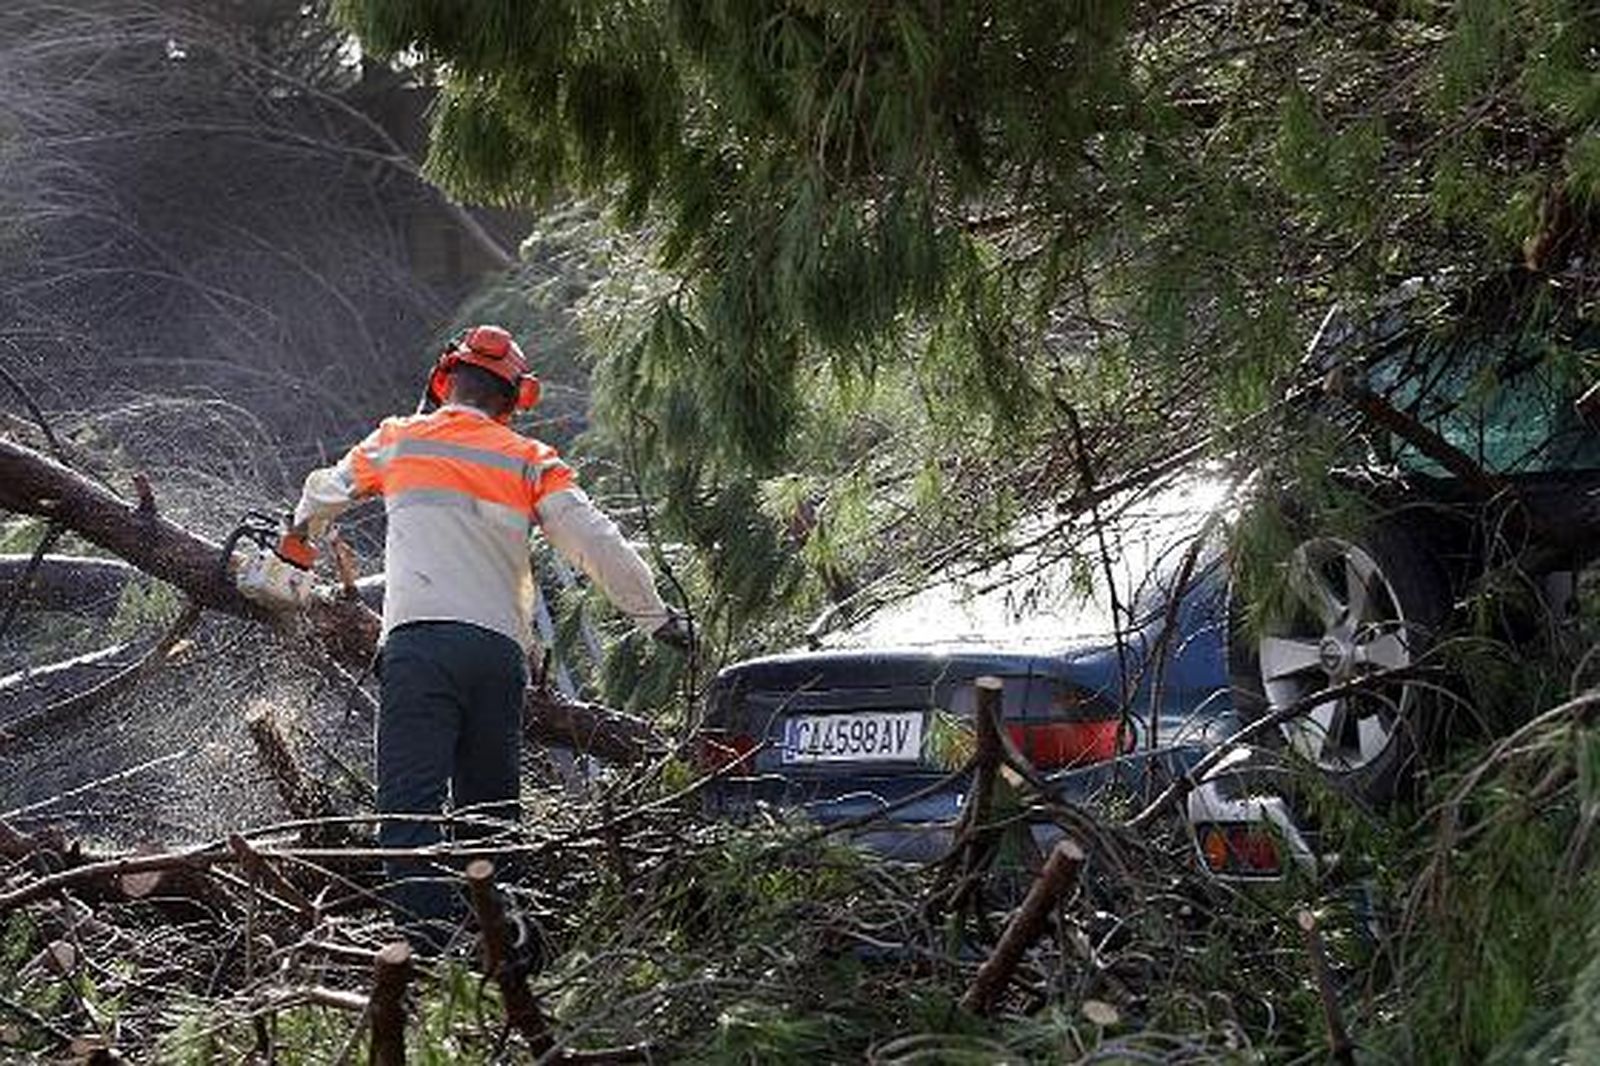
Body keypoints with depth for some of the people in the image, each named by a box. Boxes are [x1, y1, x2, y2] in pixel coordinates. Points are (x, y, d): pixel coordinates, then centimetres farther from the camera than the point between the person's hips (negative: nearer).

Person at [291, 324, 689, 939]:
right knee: (491, 812, 12)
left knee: (411, 803, -11)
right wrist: (658, 619, 16)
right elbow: (597, 545, 7)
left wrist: (303, 533, 56)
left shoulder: (397, 441, 15)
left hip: (420, 639, -3)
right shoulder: (532, 462, 14)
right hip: (501, 651, 3)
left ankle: (429, 941, -26)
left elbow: (324, 494, 33)